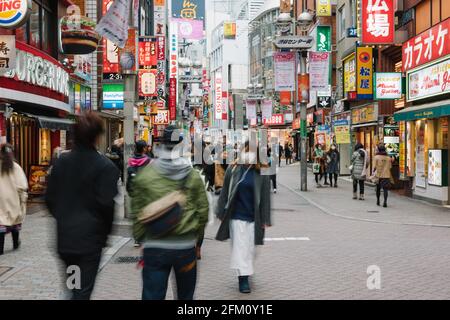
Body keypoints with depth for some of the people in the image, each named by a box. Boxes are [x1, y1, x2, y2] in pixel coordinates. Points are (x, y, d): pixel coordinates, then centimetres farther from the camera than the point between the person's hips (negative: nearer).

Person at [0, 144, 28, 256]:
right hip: (13, 199, 1)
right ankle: (15, 243, 34)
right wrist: (23, 197, 0)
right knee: (15, 220, 18)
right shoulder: (15, 167, -9)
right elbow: (21, 186, -11)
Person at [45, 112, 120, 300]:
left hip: (65, 236, 5)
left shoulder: (61, 162, 3)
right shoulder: (105, 166, -14)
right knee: (83, 290, 3)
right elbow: (106, 203, -17)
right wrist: (106, 230, 0)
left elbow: (50, 198, 6)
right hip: (90, 237, -5)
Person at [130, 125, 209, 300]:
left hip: (154, 247, -1)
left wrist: (140, 239, 11)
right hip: (186, 246, 1)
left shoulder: (144, 176, -3)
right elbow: (203, 209, 2)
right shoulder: (194, 176, -1)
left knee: (152, 295, 1)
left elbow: (136, 213, 0)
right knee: (185, 295, 19)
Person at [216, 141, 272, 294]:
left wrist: (265, 219, -3)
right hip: (237, 215, 0)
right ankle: (243, 278, 3)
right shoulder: (233, 169, -2)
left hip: (253, 217, 0)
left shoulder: (261, 173, -4)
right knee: (240, 247, -1)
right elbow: (225, 192, 3)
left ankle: (245, 275, 28)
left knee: (250, 248, 10)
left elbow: (265, 197, -2)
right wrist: (221, 212, 2)